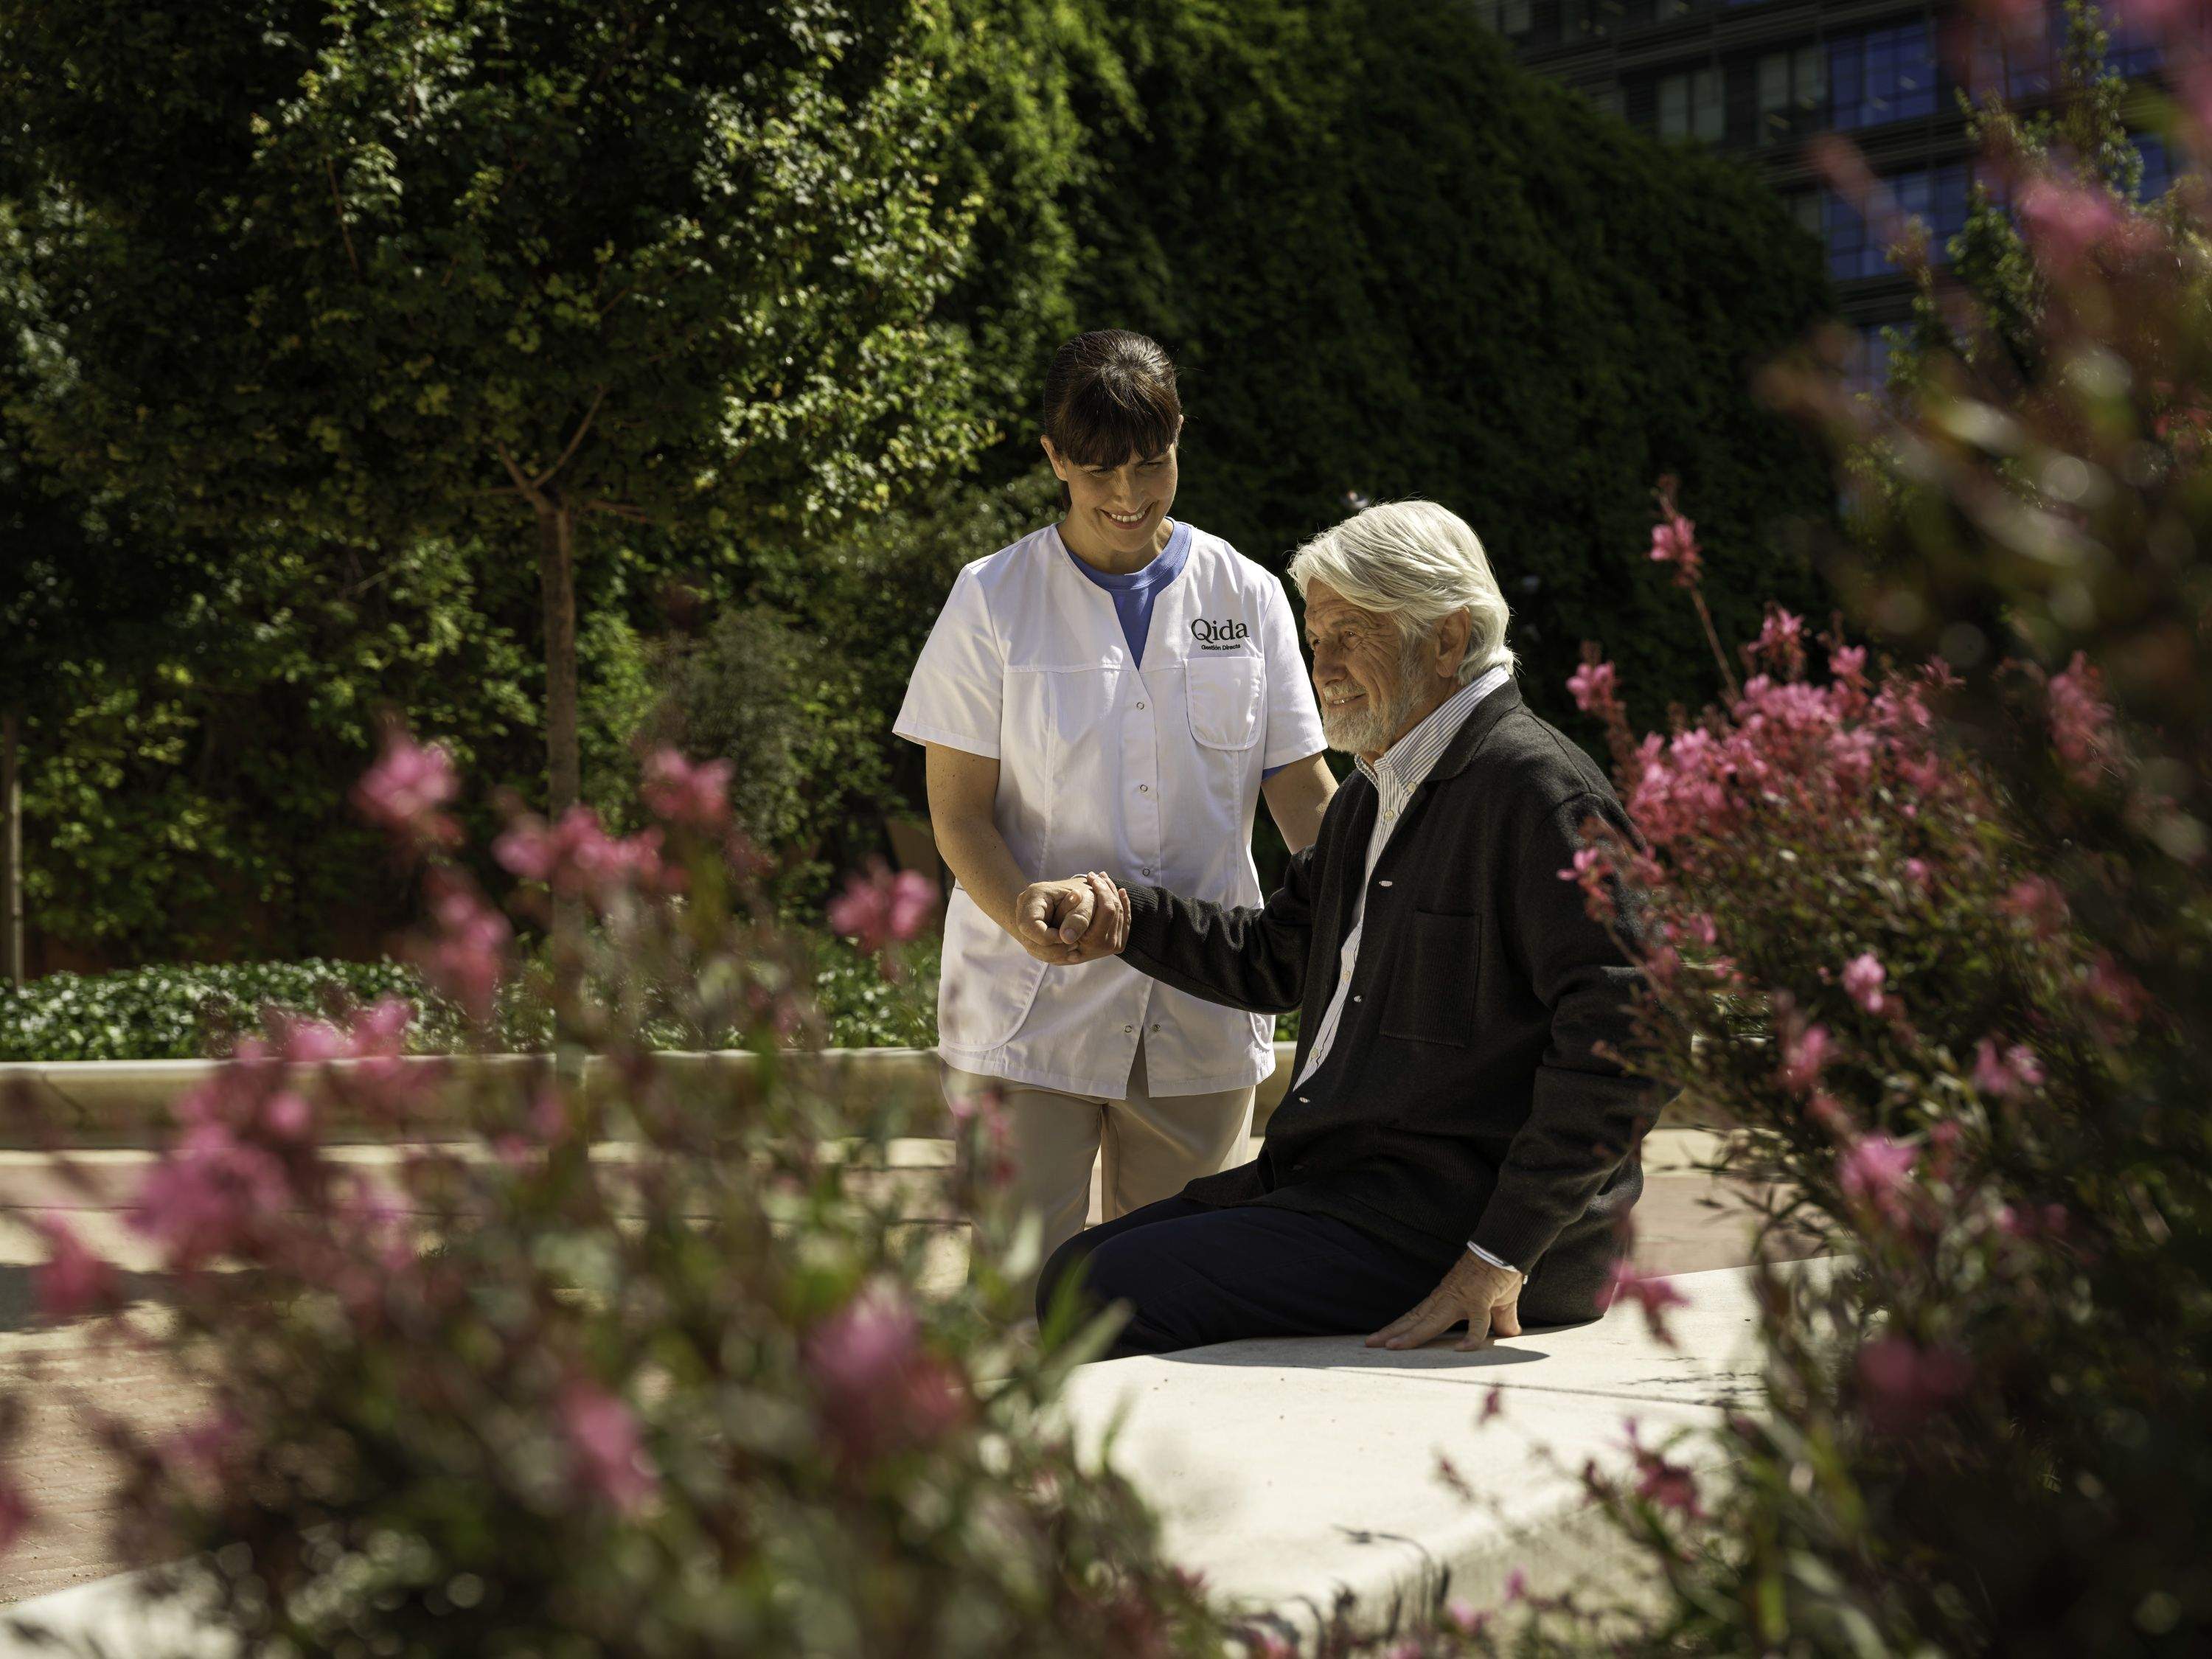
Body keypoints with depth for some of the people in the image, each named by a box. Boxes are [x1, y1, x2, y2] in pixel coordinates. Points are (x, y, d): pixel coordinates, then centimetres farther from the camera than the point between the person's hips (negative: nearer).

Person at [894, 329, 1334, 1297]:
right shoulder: (994, 600, 0)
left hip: (1202, 1016, 2)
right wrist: (1036, 922, -22)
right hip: (1032, 1009, -2)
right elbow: (958, 811, -2)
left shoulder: (1246, 597, 7)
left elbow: (1303, 791, 7)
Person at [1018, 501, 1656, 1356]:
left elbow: (1619, 1042, -22)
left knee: (1111, 1300, -19)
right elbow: (1274, 956, 30)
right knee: (1075, 1275, 7)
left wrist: (1499, 1257, -23)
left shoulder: (1535, 788, -15)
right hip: (1337, 1179, 10)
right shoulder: (1374, 797, 17)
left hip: (1451, 1214, -10)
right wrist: (1121, 914, 12)